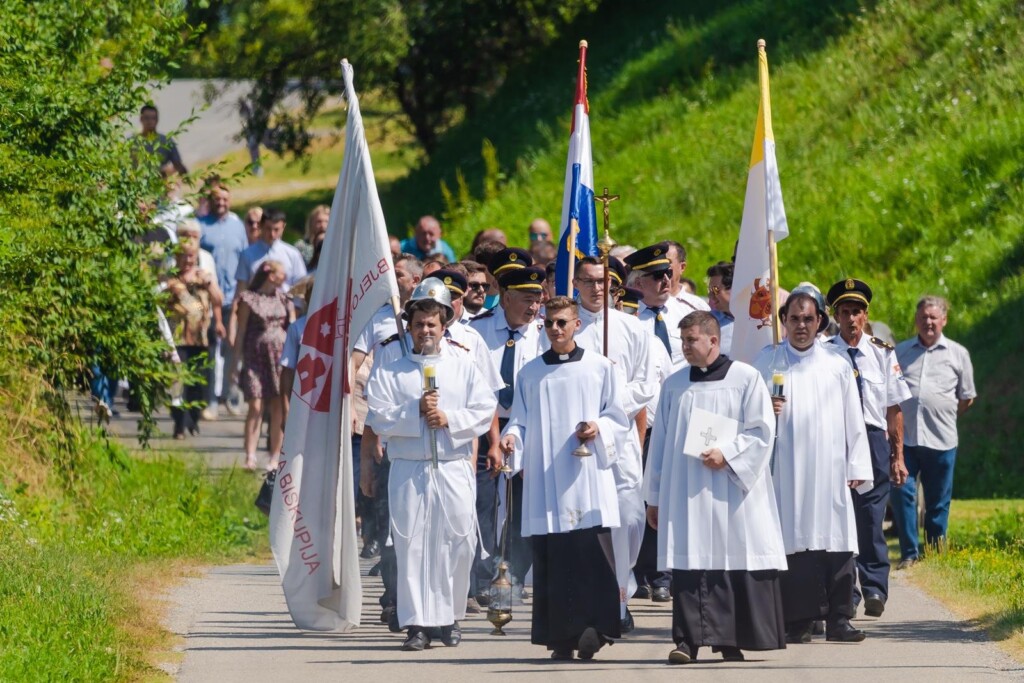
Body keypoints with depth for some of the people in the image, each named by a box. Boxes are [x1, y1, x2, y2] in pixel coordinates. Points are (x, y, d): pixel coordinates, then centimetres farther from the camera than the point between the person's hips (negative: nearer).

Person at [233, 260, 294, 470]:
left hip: (280, 356, 4)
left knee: (278, 408, 1)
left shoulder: (284, 298, 12)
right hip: (256, 356, -4)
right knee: (255, 406, -10)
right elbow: (241, 331, 0)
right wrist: (236, 360, -3)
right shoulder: (249, 299, 0)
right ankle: (250, 456, -11)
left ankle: (275, 458, 6)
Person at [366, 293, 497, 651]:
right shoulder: (389, 374, 10)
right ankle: (417, 624, -6)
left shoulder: (464, 369, 13)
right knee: (411, 545, -6)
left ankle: (450, 618, 11)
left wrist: (449, 419, -11)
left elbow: (483, 413, 3)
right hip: (408, 470, -1)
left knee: (456, 543, -2)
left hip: (454, 470, 1)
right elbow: (379, 419, -1)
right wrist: (415, 412, -13)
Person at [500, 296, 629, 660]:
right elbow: (521, 421, 14)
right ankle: (560, 637, 1)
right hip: (544, 478, 2)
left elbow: (618, 418, 8)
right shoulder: (530, 373, 13)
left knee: (591, 554, -12)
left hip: (587, 477, -2)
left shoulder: (600, 368, 7)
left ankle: (593, 631, -12)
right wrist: (511, 438, -7)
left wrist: (598, 429, -11)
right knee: (550, 558, -2)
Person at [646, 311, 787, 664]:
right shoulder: (675, 385, 13)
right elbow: (660, 440, 16)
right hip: (686, 495, 2)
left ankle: (733, 641, 4)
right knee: (689, 564, -6)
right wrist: (655, 496, 15)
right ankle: (688, 639, -8)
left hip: (732, 487, -2)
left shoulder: (745, 379, 2)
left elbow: (762, 431, -2)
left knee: (738, 563, -3)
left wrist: (726, 453, -15)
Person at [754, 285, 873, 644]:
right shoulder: (768, 361, 8)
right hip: (787, 470, -1)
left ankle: (838, 619, -1)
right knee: (794, 541, -6)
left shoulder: (836, 363, 11)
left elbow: (853, 420, 12)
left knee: (836, 541, -4)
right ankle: (798, 621, -4)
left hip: (830, 470, 1)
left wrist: (857, 467, 6)